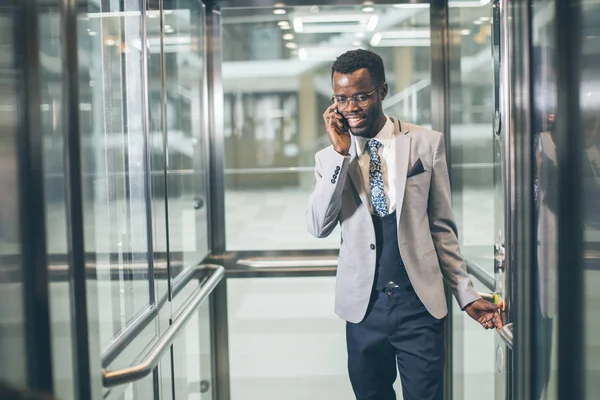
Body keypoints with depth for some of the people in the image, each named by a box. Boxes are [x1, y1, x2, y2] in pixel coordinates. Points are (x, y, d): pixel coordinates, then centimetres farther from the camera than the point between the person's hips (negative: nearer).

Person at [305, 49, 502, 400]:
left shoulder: (426, 143, 0)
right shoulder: (330, 158, 3)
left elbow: (442, 227, 4)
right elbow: (319, 227, -10)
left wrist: (466, 293, 3)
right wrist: (340, 153, -14)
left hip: (419, 303, -1)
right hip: (363, 306, 2)